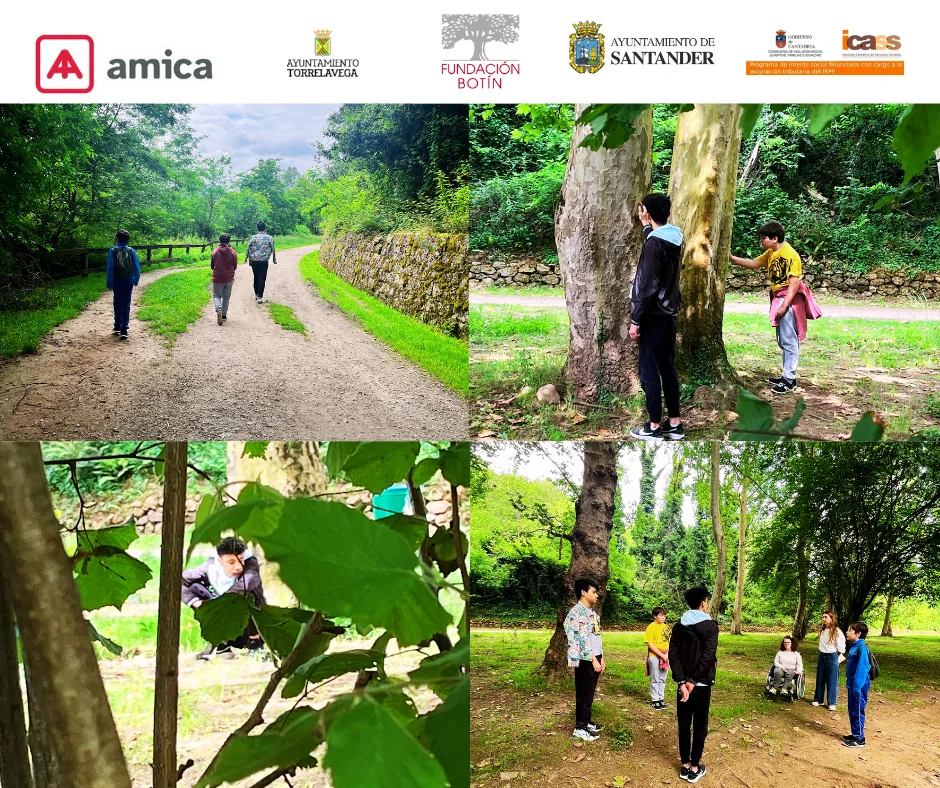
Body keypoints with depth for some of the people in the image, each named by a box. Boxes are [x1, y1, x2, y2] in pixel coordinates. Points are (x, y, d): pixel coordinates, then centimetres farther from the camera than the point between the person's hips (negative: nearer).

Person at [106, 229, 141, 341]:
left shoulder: (113, 251, -8)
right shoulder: (131, 251, -4)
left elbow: (110, 268, -9)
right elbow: (137, 267, -1)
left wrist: (109, 283, -4)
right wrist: (135, 280, 13)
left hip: (117, 282, 0)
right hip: (128, 282, 0)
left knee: (117, 304, 16)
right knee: (126, 305, 2)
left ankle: (117, 327, 23)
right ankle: (124, 330, -4)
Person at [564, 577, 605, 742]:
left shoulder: (592, 612, 14)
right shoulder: (576, 612, -17)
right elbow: (582, 639, -21)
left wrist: (601, 658, 16)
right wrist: (593, 660, -22)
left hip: (594, 659, 9)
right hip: (585, 660, -9)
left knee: (590, 693, 15)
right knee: (584, 694, -3)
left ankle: (587, 722, 25)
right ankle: (579, 728, 4)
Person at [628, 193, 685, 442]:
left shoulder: (654, 243, -19)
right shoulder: (674, 238, 7)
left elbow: (648, 286, -21)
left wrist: (635, 320, -17)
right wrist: (645, 224, 31)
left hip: (653, 316, -9)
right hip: (669, 314, 9)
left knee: (649, 371, 0)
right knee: (668, 368, 13)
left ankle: (654, 427, 6)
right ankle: (675, 423, 18)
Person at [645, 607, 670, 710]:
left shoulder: (665, 627, 7)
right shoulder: (651, 627, -11)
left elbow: (668, 641, 11)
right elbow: (650, 644, -14)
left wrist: (667, 654, -4)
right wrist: (661, 655, -16)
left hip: (665, 657, 5)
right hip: (655, 657, -5)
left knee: (662, 679, 12)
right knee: (655, 680, 4)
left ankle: (661, 698, 22)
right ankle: (655, 700, 13)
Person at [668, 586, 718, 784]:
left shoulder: (679, 626, 4)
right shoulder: (710, 626, -10)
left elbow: (673, 655, -5)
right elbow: (707, 656, -20)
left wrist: (682, 681, -10)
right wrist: (693, 681, -16)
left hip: (684, 683, 4)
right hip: (701, 684, -4)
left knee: (684, 725, 11)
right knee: (700, 726, 6)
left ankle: (685, 766, 17)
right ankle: (694, 768, 11)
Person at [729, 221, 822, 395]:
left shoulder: (789, 254, -18)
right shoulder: (771, 253, 9)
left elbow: (794, 282, -21)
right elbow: (754, 263, 18)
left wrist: (784, 306, -24)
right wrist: (732, 259, 5)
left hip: (789, 300, -10)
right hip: (779, 298, 10)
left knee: (788, 340, -8)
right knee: (783, 341, 15)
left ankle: (789, 380, -6)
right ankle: (787, 375, 23)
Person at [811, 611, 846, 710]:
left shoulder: (837, 632, -14)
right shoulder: (822, 630, 5)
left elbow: (841, 649, -9)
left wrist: (836, 660, -4)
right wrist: (822, 655, 9)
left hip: (832, 657, -6)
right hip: (821, 656, 6)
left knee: (832, 681, 2)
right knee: (820, 679, 13)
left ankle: (832, 703, 9)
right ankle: (818, 699, 23)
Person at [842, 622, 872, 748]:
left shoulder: (862, 648, -20)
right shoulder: (853, 646, 9)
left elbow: (862, 668, -25)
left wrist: (857, 686, -27)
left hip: (859, 686, -9)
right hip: (852, 685, 9)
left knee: (857, 712, 0)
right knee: (852, 711, 17)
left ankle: (859, 739, 8)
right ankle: (855, 734, 27)